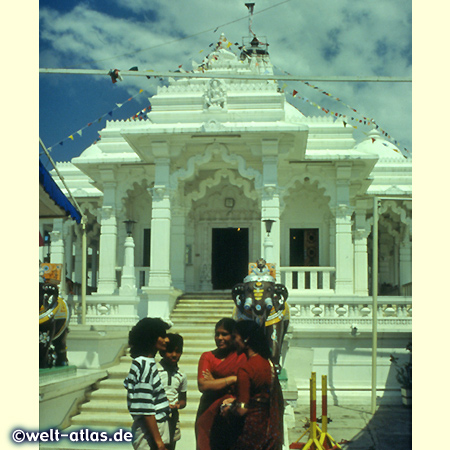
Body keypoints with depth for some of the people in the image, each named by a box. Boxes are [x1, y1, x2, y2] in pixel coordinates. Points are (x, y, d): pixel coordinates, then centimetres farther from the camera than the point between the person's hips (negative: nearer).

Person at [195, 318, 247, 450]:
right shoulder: (207, 357, 4)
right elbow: (203, 386, -10)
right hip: (209, 413, 1)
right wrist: (232, 379, -12)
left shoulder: (242, 356, 0)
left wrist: (215, 382, -8)